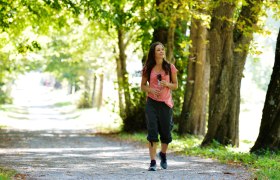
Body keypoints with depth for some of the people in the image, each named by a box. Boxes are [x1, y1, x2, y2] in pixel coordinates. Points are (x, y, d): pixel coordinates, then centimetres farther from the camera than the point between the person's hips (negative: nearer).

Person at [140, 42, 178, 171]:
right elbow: (143, 86, 7)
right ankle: (153, 162, -8)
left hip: (166, 103, 1)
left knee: (166, 132, 7)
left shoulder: (170, 67, 1)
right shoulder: (148, 68, 1)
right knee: (152, 132, -9)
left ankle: (163, 154, 37)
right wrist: (151, 90, -13)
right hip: (151, 103, -1)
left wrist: (167, 84, -14)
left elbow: (176, 85, 7)